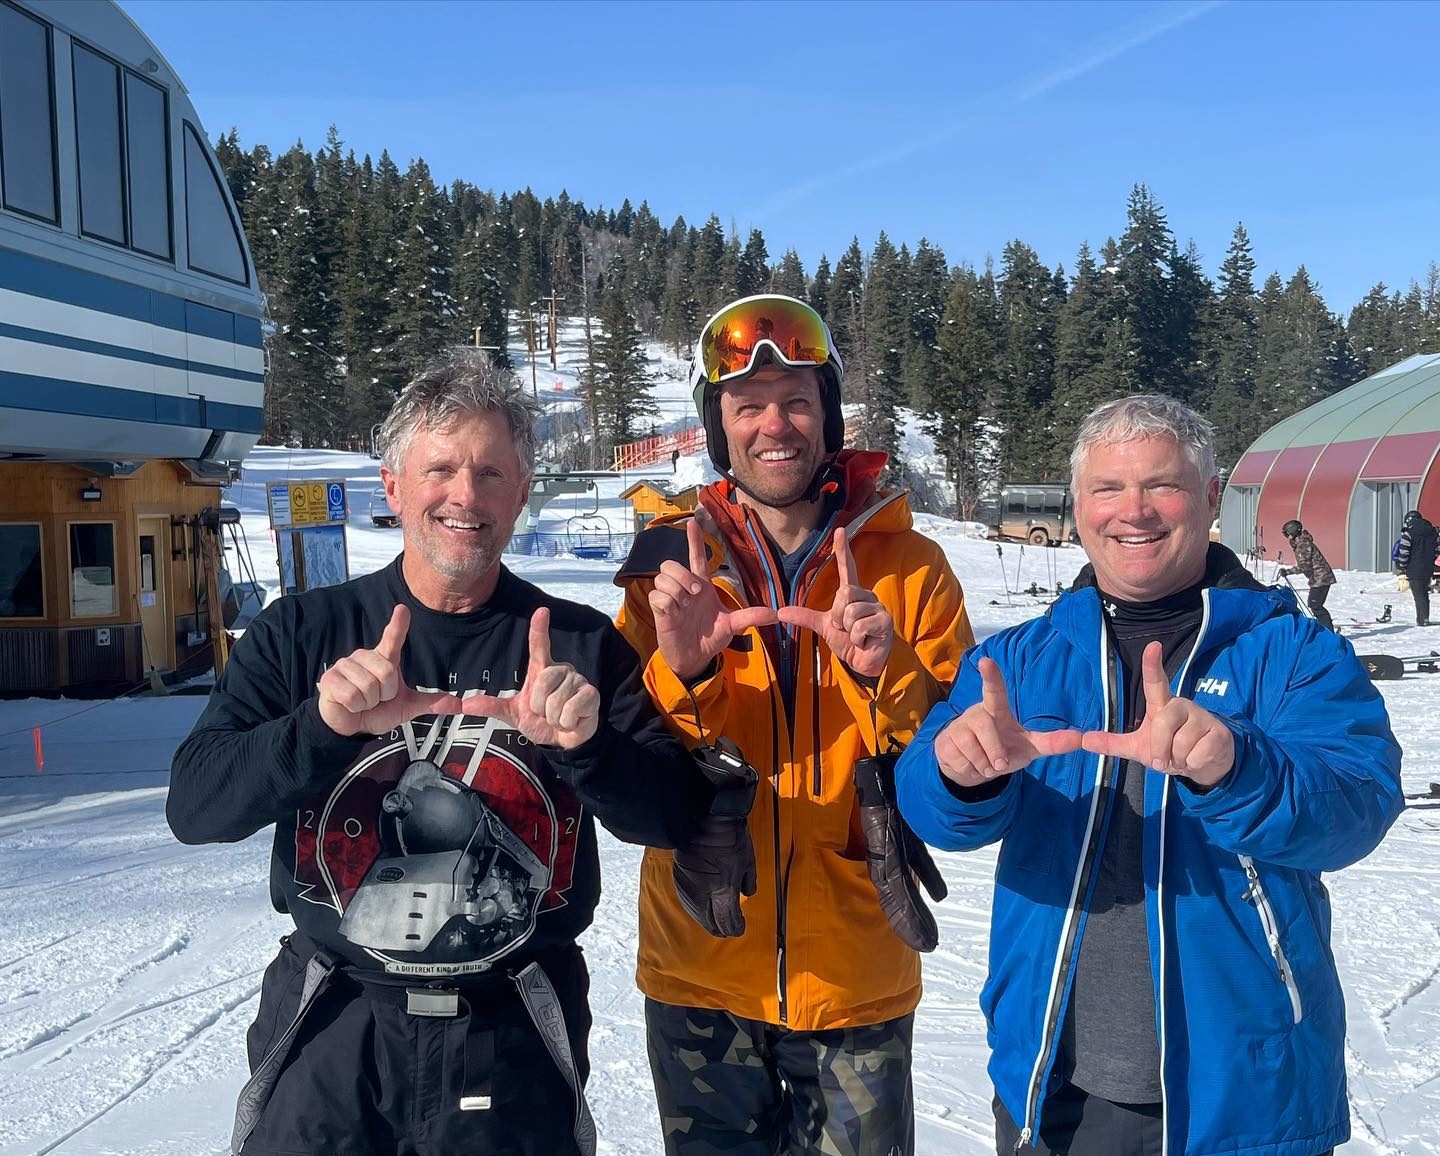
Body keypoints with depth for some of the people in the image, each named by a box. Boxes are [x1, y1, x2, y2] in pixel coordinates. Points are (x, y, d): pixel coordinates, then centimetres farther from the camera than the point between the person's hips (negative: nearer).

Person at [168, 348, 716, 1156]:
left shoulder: (581, 645, -4)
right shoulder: (302, 632, -3)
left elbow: (674, 817, -8)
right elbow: (194, 807, -11)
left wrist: (588, 747, -28)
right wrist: (325, 726, -29)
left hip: (515, 1042, 0)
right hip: (329, 1034, 0)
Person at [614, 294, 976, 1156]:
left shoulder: (910, 566, -4)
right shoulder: (673, 563, -3)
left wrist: (886, 674, -22)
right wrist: (679, 671, -24)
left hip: (858, 982, 0)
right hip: (702, 976, 1)